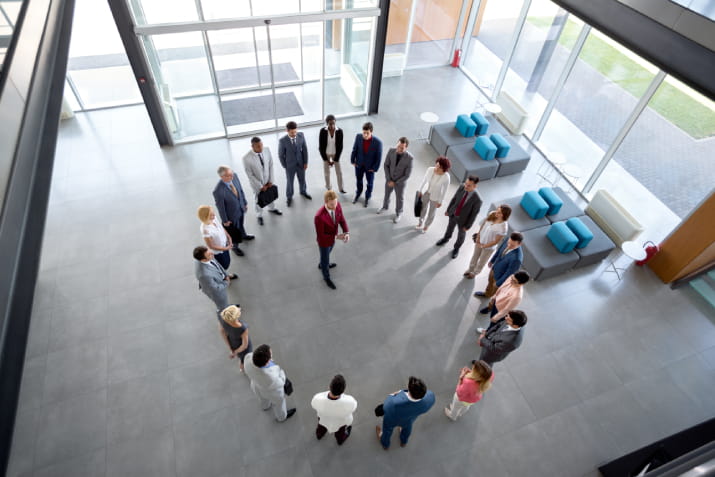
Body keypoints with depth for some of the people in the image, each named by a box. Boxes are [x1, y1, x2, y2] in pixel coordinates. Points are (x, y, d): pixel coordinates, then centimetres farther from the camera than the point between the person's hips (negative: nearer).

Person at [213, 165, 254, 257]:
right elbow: (220, 207, -23)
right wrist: (225, 220, -10)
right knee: (233, 231, 21)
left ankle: (243, 235, 66)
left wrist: (245, 203, 9)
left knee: (241, 224, 35)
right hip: (231, 214, -6)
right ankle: (235, 246, 50)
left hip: (241, 209, 6)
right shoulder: (218, 191, -38)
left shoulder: (234, 176, -21)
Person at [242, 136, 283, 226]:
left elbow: (271, 165, -8)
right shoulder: (247, 158, -31)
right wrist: (260, 186, -15)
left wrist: (271, 180, -8)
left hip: (268, 179, 4)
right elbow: (250, 175, -20)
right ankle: (259, 215, 48)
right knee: (259, 199, 20)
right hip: (256, 182, -4)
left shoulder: (267, 150, -21)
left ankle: (272, 208, 59)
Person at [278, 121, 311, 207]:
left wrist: (305, 162, -2)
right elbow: (281, 155, -13)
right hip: (290, 165, -3)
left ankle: (303, 192, 54)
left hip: (301, 163, 3)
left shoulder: (301, 135, -17)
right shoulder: (282, 141, -25)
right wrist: (285, 166, -5)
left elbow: (304, 149, -5)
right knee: (289, 182, 17)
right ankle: (289, 197, 42)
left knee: (302, 179, 25)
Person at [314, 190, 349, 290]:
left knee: (327, 253, 35)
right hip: (324, 241, -6)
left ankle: (322, 265, 68)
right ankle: (327, 277, 51)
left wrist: (346, 233, -25)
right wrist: (337, 237, -29)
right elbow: (320, 236, -31)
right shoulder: (319, 216, -42)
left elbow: (342, 220, -9)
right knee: (325, 259, 21)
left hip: (332, 237, 6)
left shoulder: (337, 206, -23)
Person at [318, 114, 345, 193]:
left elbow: (340, 147, -14)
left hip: (335, 154, 1)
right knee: (327, 172, 12)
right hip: (325, 154, -1)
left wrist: (335, 160, -13)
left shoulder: (339, 131, -22)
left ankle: (341, 188, 28)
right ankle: (328, 187, 35)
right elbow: (321, 147, -16)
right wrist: (327, 160, -14)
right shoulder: (322, 131, -24)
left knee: (339, 172, 8)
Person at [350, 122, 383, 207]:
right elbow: (355, 149, -5)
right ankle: (358, 193, 54)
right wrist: (352, 161, 2)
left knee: (370, 183, 20)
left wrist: (374, 168, -11)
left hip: (370, 167, -2)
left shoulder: (377, 142, -29)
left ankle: (367, 197, 48)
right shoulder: (358, 137, -21)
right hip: (359, 164, 2)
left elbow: (379, 156, -17)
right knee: (358, 180, 25)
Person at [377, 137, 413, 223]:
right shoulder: (391, 150, -22)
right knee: (387, 194, 27)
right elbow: (386, 165, -9)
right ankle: (385, 206, 58)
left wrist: (395, 182, -16)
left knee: (399, 198, 20)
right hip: (389, 179, 3)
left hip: (400, 182, -3)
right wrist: (388, 179, -13)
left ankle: (398, 213, 48)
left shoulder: (409, 157, -31)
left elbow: (407, 175, -22)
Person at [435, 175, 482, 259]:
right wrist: (448, 210, 6)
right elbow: (454, 198, -6)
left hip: (463, 219, -3)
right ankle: (446, 238, 63)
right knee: (450, 227, 32)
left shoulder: (477, 199, -38)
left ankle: (456, 248, 54)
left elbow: (474, 214, -21)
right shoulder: (462, 186, -25)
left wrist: (468, 226, -9)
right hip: (453, 213, 4)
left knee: (461, 235, 25)